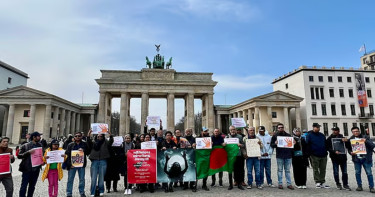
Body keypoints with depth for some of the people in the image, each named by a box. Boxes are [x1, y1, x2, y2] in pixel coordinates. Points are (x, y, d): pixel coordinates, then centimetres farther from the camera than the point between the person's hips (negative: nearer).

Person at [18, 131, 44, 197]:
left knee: (32, 186, 13)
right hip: (27, 169, -4)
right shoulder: (26, 146, -6)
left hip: (36, 169, 4)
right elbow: (19, 156, -10)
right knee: (24, 186, 0)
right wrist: (28, 152, -24)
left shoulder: (40, 145, 6)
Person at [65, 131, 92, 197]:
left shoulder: (85, 144, 5)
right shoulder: (70, 145, 3)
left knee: (82, 179, 8)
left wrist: (83, 151, -17)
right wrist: (69, 164, -11)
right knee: (70, 179, 6)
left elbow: (88, 152, 3)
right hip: (72, 165, -1)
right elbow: (67, 155, -1)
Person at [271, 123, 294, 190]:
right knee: (280, 170, 5)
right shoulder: (275, 135, 3)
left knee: (288, 170, 9)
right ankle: (280, 184, 12)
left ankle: (289, 184, 15)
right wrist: (275, 143, -19)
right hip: (279, 156, -2)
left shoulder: (288, 135, 10)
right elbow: (271, 145, 2)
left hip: (288, 155, 2)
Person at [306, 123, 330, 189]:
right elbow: (307, 145, -5)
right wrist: (309, 153, -9)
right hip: (315, 156, -5)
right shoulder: (309, 135, -2)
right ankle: (317, 182, 10)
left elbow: (326, 144, 19)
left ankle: (322, 182, 16)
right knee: (316, 170, 2)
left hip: (323, 155, 5)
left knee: (323, 169, 8)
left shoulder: (322, 135, 14)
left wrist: (326, 152, 11)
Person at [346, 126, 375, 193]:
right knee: (357, 173, 7)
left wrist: (366, 141, -19)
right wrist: (351, 152, -9)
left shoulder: (365, 138, 2)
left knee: (369, 173, 0)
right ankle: (359, 186, 18)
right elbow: (348, 149, 11)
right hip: (356, 159, 2)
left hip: (365, 158, -2)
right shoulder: (350, 139, 6)